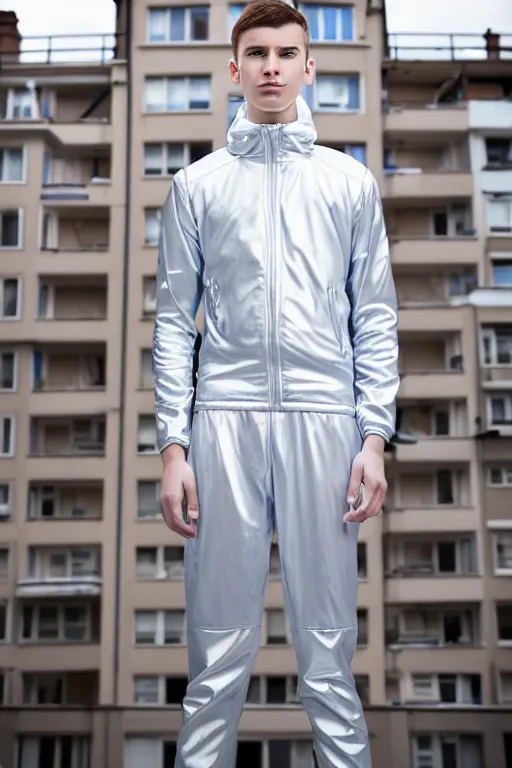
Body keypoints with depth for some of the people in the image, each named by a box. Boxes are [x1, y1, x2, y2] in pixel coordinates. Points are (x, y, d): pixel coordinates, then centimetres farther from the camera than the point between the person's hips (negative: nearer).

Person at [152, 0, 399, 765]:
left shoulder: (351, 181, 10)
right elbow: (175, 321, 6)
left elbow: (375, 317, 7)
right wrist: (172, 445, -1)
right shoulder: (197, 184, 9)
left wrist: (375, 438, 0)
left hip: (324, 420, 0)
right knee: (219, 644, 6)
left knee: (329, 643, 7)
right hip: (225, 420, 0)